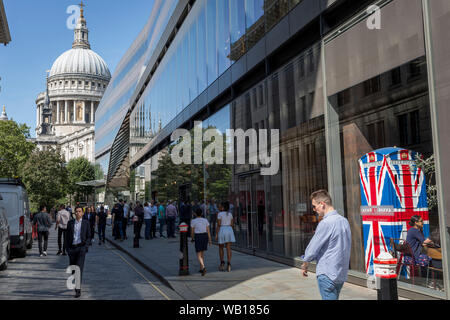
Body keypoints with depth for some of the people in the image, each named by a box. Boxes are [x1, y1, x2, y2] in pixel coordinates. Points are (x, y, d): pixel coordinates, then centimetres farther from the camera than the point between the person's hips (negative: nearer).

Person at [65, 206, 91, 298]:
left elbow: (88, 236, 5)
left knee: (79, 268, -12)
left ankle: (78, 290, -11)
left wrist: (86, 247, -7)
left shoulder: (86, 223, 3)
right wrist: (67, 248, 1)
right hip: (72, 248, 3)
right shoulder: (70, 223, 8)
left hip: (81, 247, -3)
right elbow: (67, 236, 11)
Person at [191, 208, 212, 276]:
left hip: (197, 237, -3)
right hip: (205, 236, 4)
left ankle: (203, 267, -22)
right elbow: (208, 231, 0)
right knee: (202, 252, 19)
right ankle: (201, 268, 22)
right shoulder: (205, 220, 2)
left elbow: (192, 232, 1)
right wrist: (210, 240, 2)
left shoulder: (193, 221, -4)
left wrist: (193, 239, 19)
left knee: (199, 255, 0)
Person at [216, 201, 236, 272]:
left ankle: (222, 262, 8)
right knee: (228, 248, 1)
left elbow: (219, 224, -9)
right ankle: (229, 264, -6)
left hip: (222, 230, -3)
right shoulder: (230, 214, 9)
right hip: (229, 230, 3)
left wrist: (216, 234, -6)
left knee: (221, 247, 14)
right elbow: (232, 225, 8)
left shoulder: (220, 214, -5)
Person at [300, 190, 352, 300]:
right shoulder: (344, 221, 7)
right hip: (342, 273, 8)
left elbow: (313, 248, -13)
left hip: (327, 274, -8)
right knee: (334, 297, 19)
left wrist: (305, 264, 5)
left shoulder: (325, 223, -19)